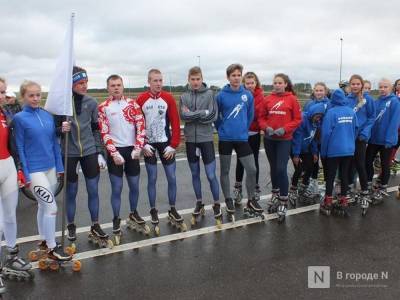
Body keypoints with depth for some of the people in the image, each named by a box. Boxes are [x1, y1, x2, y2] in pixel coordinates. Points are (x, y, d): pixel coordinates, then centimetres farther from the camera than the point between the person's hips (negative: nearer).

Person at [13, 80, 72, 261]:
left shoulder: (47, 115, 5)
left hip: (50, 168, 5)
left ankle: (44, 241, 33)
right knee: (51, 207, -5)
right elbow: (20, 148, -8)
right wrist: (26, 175, -10)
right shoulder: (20, 118, -8)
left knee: (44, 206, 17)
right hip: (34, 170, -5)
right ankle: (52, 248, 9)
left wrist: (59, 166, 9)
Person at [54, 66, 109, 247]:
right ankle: (71, 226, 29)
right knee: (71, 192, 10)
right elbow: (55, 129, 0)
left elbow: (96, 129, 7)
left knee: (93, 191, 6)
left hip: (90, 152, 2)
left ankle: (95, 227, 20)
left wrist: (99, 153, 4)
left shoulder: (91, 102, 0)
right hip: (69, 154, -2)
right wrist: (61, 129, -23)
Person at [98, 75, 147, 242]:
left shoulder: (132, 103, 4)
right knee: (116, 188, 0)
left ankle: (133, 215, 32)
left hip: (132, 150, 2)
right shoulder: (103, 107, -1)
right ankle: (116, 221, 15)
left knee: (134, 186, 11)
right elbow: (104, 133, -5)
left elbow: (141, 126, 0)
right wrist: (114, 153, -13)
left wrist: (137, 148, -9)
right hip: (115, 152, -2)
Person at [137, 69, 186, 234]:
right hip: (149, 145, -1)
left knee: (172, 178, 3)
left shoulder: (168, 98, -3)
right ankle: (153, 212, 18)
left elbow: (175, 123, -3)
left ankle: (172, 210, 20)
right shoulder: (141, 99, -4)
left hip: (166, 143, 1)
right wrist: (143, 144, -8)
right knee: (152, 179, 4)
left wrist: (173, 145, -8)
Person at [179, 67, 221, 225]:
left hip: (206, 138, -2)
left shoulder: (210, 94, -1)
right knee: (195, 174, 13)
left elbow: (213, 116, -11)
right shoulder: (184, 96, 4)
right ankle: (199, 203, 29)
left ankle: (216, 205, 17)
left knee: (211, 175, -2)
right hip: (190, 139, 2)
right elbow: (183, 116, -10)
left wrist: (192, 114, -10)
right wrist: (203, 113, -15)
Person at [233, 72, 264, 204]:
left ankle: (255, 188, 23)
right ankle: (238, 187, 23)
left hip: (254, 133, 0)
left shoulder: (260, 96, -4)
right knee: (240, 160, 10)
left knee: (254, 160, 10)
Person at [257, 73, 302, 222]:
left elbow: (298, 119, -3)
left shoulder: (292, 99, -3)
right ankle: (275, 195, 33)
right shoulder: (268, 99, 4)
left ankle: (283, 202, 2)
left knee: (281, 169, -10)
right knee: (273, 168, 15)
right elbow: (261, 117, 8)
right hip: (269, 139, 4)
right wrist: (266, 127, -11)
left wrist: (284, 129, -16)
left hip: (284, 140, -3)